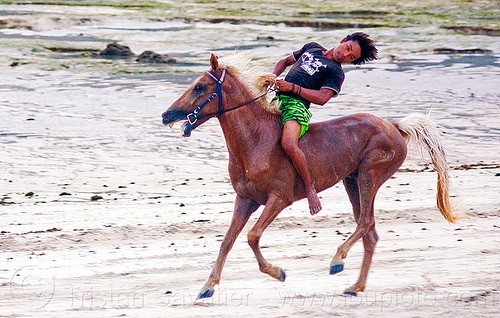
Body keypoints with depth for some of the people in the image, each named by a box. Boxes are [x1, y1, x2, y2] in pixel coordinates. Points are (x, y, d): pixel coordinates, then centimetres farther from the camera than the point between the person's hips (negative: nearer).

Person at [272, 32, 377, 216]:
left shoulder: (336, 73, 5)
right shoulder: (312, 48, 25)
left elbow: (322, 98, -10)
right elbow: (285, 62, 34)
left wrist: (293, 87, -18)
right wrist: (273, 77, 12)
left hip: (296, 105, -7)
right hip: (278, 99, 7)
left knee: (288, 144, -32)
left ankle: (310, 188, -17)